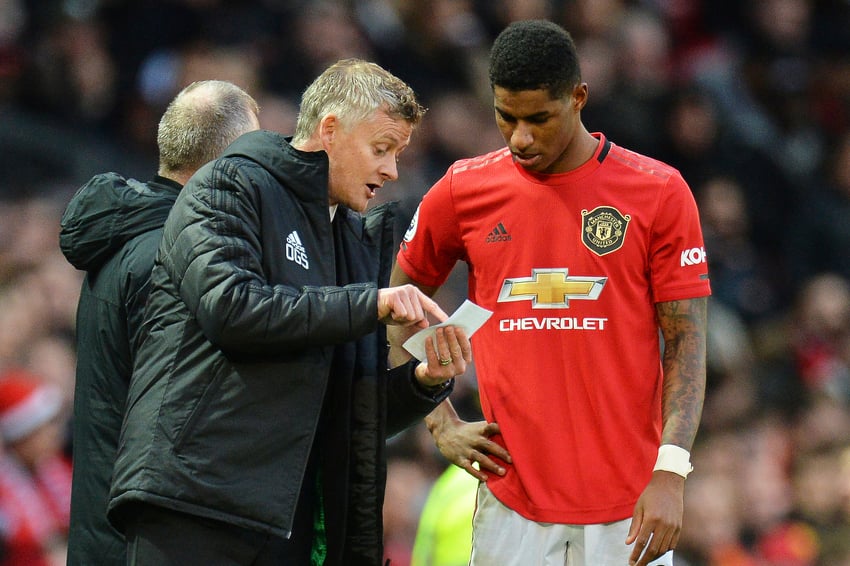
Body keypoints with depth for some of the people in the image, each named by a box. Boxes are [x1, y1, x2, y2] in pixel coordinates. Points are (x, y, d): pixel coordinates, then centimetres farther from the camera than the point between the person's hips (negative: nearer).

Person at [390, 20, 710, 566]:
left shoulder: (659, 193, 0)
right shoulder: (463, 191, 5)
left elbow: (686, 342, -1)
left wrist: (670, 471, -11)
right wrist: (442, 424, 7)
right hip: (512, 504, 2)